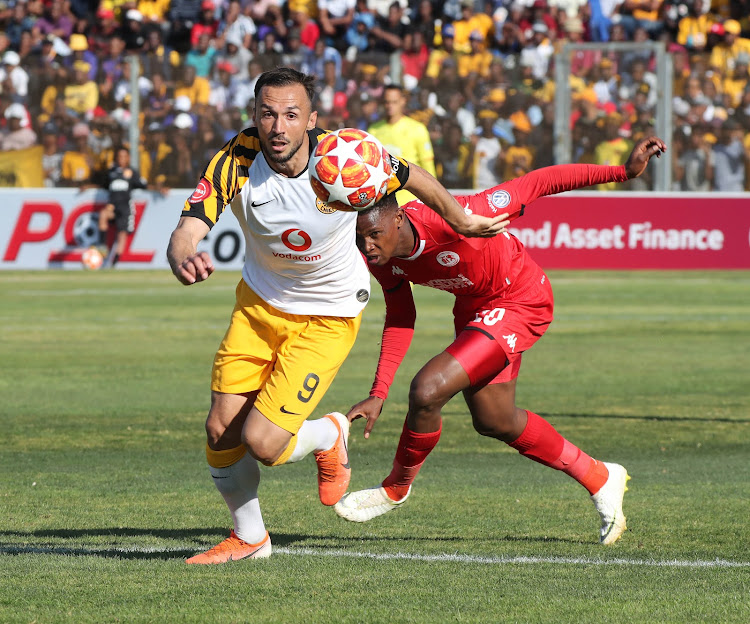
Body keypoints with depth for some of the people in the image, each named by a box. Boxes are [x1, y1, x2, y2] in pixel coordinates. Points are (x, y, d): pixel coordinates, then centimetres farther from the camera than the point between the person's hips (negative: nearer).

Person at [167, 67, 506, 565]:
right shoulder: (237, 162, -23)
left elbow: (414, 179, -7)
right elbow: (187, 232, -32)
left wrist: (462, 222, 8)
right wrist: (184, 260, -56)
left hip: (328, 315, -3)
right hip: (260, 301, 3)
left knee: (261, 442, -14)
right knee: (221, 432, 2)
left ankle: (329, 436, 21)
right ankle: (249, 537, 29)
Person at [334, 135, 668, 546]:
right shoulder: (381, 258, -17)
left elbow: (536, 184, -30)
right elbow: (400, 319, 1)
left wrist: (624, 171, -30)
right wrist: (379, 394, -8)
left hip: (520, 304, -8)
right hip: (474, 308, 8)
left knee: (427, 390, -22)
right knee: (493, 422, 21)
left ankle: (396, 489, 5)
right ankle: (597, 478, 40)